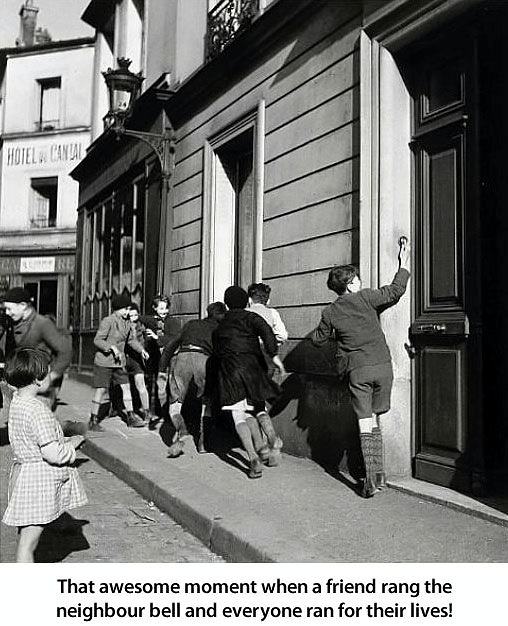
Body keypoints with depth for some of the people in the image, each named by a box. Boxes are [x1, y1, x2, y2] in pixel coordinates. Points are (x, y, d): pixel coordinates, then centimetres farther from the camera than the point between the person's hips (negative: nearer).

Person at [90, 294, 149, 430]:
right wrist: (112, 347, -30)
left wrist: (141, 350, 6)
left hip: (119, 361, 7)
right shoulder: (107, 321, -16)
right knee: (101, 390, -4)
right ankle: (93, 420, 8)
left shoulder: (127, 322, 7)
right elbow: (97, 340, -17)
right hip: (104, 361, -7)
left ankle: (131, 418, 14)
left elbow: (131, 339, 19)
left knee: (126, 387, 6)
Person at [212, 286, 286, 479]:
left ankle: (254, 458, -18)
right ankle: (271, 436, -12)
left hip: (228, 370, 1)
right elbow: (266, 331, -12)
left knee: (239, 415, -2)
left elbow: (217, 352, 20)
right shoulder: (249, 317, 7)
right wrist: (274, 355, -17)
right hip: (252, 367, -1)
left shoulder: (219, 328, 20)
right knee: (259, 407, 17)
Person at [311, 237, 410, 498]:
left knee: (365, 423, 2)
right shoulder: (365, 298, 0)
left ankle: (371, 478, -4)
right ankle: (378, 472, 16)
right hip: (382, 365, 0)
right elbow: (396, 290, 6)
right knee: (375, 420, 14)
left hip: (357, 371, 0)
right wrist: (404, 263, 17)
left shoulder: (330, 313, 5)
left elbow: (317, 339, 17)